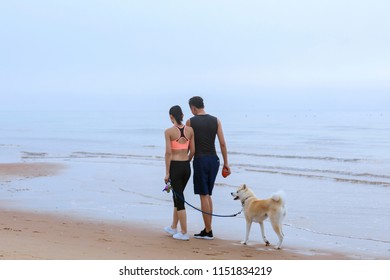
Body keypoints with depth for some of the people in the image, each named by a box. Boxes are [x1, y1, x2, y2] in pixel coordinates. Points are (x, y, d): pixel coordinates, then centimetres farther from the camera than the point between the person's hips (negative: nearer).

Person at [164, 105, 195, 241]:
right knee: (178, 195, 21)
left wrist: (167, 173, -9)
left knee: (179, 198, 1)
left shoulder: (169, 131, -11)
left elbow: (168, 153, -13)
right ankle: (173, 227, 32)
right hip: (186, 166, 5)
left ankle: (184, 233, 2)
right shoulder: (190, 130, 2)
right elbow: (192, 151, 5)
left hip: (175, 166, -5)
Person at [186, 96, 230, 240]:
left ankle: (208, 231, -1)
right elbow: (222, 143, 3)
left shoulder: (190, 122, -3)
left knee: (204, 195, -1)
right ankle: (207, 229, 15)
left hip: (200, 160, -4)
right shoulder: (216, 120, 6)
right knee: (207, 195, 14)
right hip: (214, 160, 4)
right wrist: (226, 163, 9)